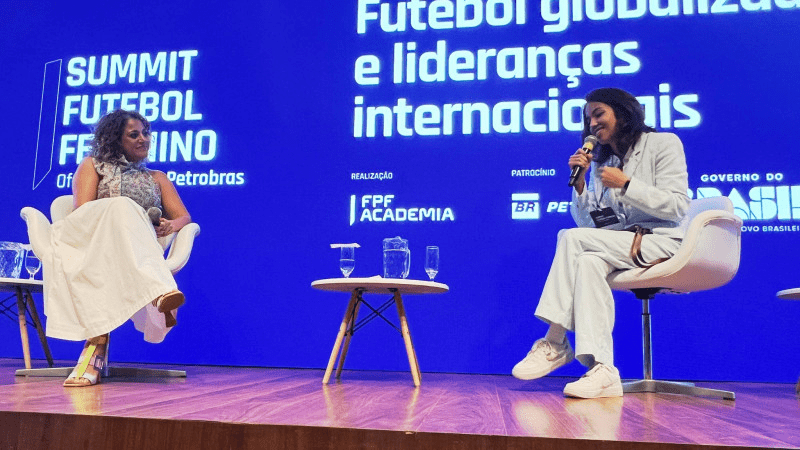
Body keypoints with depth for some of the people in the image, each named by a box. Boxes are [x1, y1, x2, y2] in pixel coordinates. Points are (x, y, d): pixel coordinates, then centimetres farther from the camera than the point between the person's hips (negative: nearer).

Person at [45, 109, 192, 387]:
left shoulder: (157, 178, 32)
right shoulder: (93, 165, 26)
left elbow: (184, 216, 21)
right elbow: (82, 210, 8)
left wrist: (171, 225, -6)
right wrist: (123, 218, -11)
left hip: (140, 248, 2)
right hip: (88, 238, -2)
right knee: (122, 207, -37)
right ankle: (161, 292, -60)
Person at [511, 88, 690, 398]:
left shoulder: (663, 144, 5)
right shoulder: (599, 161, 20)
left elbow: (677, 206, -7)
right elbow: (587, 222, 13)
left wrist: (626, 184, -14)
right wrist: (580, 183, -1)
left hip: (662, 243, -5)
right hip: (621, 247, 5)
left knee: (572, 237, -26)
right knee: (589, 262, -31)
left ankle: (556, 342, -24)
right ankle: (601, 369, -39)